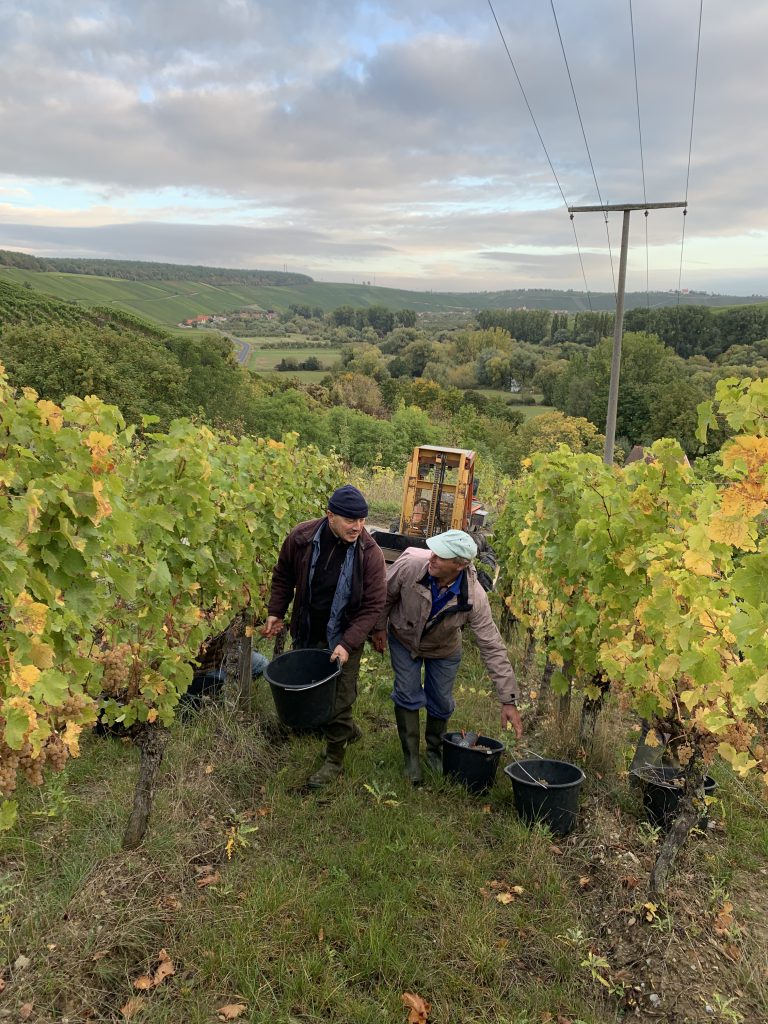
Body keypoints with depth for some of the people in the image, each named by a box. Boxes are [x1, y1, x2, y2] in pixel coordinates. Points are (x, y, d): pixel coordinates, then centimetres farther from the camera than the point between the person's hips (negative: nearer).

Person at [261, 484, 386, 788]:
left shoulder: (370, 553, -21)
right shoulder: (301, 538, -15)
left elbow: (372, 605, -18)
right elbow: (283, 576, 4)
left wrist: (348, 644, -26)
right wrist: (275, 612, -1)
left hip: (343, 639, -4)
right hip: (306, 634, 4)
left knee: (339, 698, 4)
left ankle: (334, 758, 26)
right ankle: (348, 730, 45)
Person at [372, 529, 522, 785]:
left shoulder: (474, 598, -36)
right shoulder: (410, 565, -38)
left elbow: (493, 648, -29)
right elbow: (386, 593, -14)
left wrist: (508, 701, -28)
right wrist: (379, 627, -2)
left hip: (444, 649, 1)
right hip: (404, 639, 0)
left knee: (441, 703, 11)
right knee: (408, 696, -3)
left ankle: (435, 751, 40)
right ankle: (412, 759, 16)